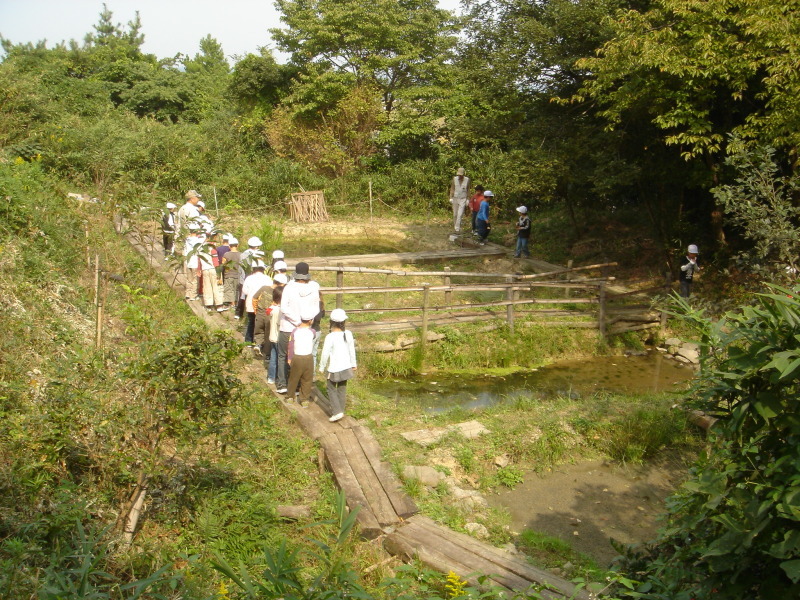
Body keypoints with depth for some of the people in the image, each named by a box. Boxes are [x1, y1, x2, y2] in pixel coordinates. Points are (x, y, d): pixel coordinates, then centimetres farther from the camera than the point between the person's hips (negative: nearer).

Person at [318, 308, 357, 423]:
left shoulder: (330, 337, -22)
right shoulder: (348, 334, -6)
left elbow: (325, 354, -17)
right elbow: (352, 350, 5)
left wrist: (322, 367, -2)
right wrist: (353, 364, 19)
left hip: (334, 368, -5)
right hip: (346, 367, 5)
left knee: (332, 389, 9)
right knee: (342, 389, 17)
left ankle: (337, 411, -3)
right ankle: (341, 410, 27)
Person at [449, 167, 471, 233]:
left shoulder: (467, 180, -5)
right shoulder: (454, 179, -4)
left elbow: (468, 190, 2)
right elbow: (452, 189, 0)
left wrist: (468, 200, 0)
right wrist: (451, 198, -7)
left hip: (463, 199, -2)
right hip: (455, 198, 2)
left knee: (460, 214, -12)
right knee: (455, 214, 8)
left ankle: (457, 228, -12)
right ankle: (455, 224, 28)